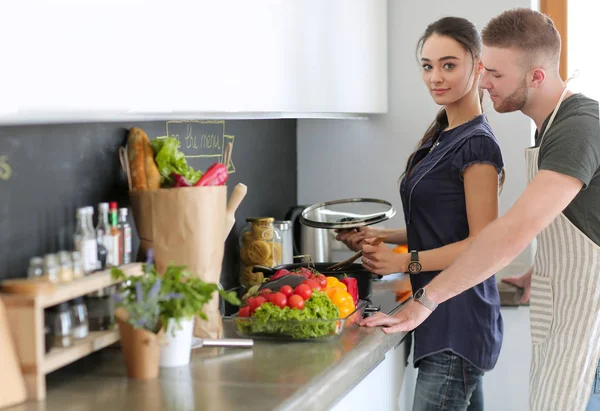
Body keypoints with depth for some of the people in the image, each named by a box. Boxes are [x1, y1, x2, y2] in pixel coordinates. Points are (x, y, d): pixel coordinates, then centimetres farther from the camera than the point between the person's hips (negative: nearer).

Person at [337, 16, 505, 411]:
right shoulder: (442, 137, 15)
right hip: (446, 316, 10)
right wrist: (379, 235, 10)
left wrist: (405, 262, -18)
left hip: (457, 320, -9)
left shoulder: (477, 144, -13)